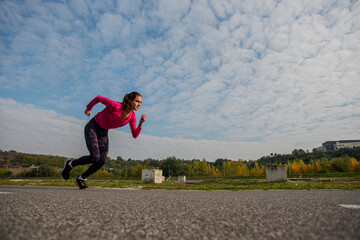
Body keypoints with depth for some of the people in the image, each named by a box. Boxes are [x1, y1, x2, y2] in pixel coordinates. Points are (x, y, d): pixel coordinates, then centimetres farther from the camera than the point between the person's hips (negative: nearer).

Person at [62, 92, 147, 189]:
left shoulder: (132, 116, -11)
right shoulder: (115, 106, -28)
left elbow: (135, 135, -10)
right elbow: (99, 98, -13)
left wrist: (141, 123, -26)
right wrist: (88, 108, 3)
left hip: (103, 132, 6)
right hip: (92, 127, -6)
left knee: (102, 161, -5)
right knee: (95, 158, -17)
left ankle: (81, 178, 19)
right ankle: (70, 164, 13)